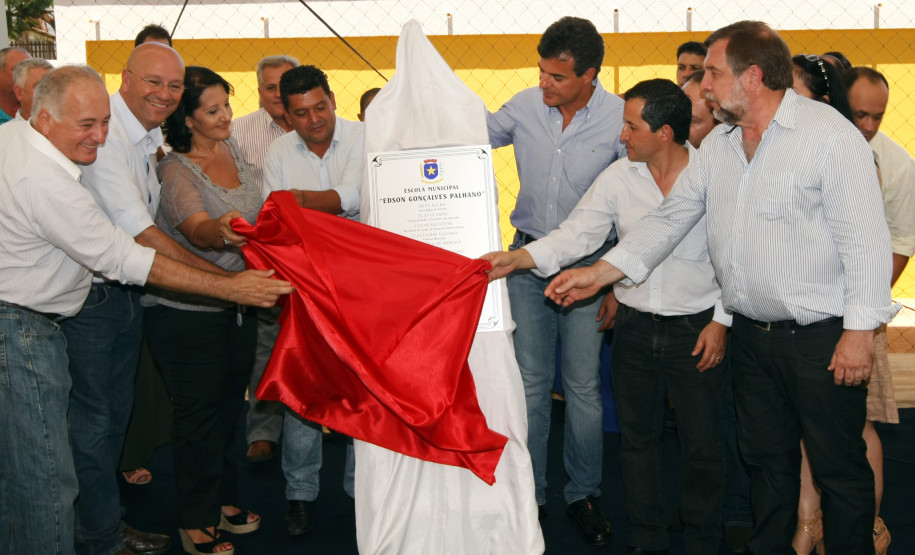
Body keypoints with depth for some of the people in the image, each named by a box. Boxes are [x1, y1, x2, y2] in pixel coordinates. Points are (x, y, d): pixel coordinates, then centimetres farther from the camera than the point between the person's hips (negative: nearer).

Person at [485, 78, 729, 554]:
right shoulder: (618, 178, -1)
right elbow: (576, 235, -6)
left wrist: (721, 321, -5)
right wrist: (517, 258, -21)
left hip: (697, 330, -3)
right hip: (635, 327, 3)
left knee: (702, 447, 6)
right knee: (637, 438, 13)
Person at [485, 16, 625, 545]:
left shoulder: (620, 118, -11)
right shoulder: (525, 105, -2)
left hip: (588, 262, -2)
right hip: (528, 258, 3)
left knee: (584, 387, 5)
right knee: (531, 383, 8)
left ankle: (583, 493, 23)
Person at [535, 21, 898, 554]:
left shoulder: (830, 134, -13)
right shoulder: (719, 144, 9)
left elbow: (866, 236, -15)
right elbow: (672, 217, 11)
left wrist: (860, 329, -18)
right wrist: (600, 273, 3)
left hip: (823, 334, -6)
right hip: (751, 333, 7)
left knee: (839, 467, 6)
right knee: (766, 458, 19)